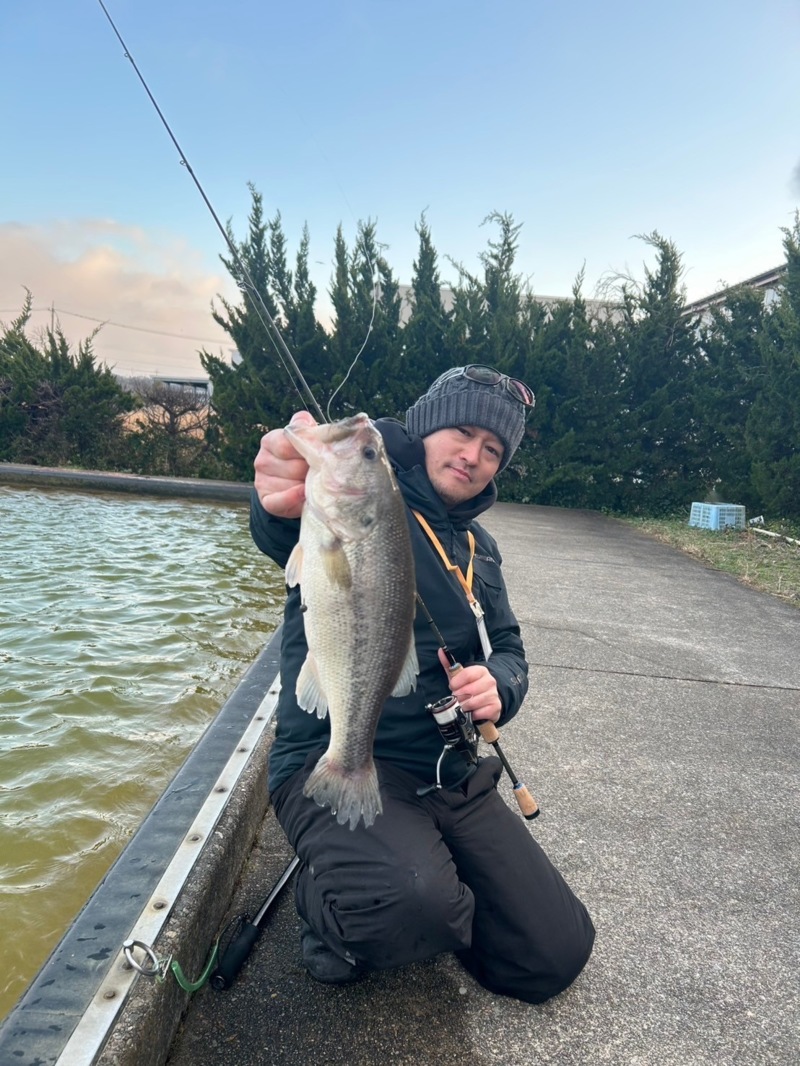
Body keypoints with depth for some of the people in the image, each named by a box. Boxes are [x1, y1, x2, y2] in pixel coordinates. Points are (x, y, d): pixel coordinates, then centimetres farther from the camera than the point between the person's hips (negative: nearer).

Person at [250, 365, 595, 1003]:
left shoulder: (478, 546, 13)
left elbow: (509, 652, 12)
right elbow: (286, 533, -33)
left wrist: (497, 685, -13)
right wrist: (283, 506, -59)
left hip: (456, 776, 7)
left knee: (557, 957, 4)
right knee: (414, 900, -35)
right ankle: (332, 910, 1)